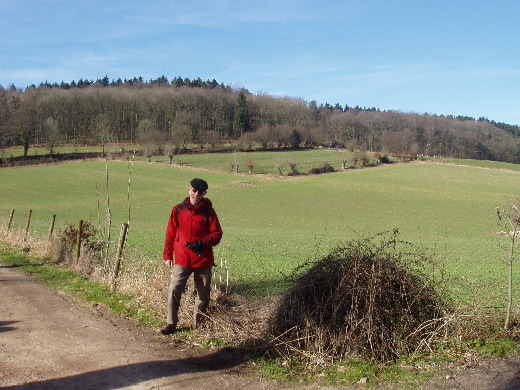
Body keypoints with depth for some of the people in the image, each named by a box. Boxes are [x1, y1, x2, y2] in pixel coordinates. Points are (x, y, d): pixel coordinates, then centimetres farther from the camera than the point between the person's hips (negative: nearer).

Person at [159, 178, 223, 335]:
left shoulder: (208, 212, -1)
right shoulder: (178, 210, 4)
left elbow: (217, 233, -1)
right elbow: (170, 234, 8)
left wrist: (202, 243, -18)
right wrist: (167, 255, 6)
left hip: (203, 259, 0)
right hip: (181, 259, 0)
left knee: (203, 294, 9)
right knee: (174, 290, -9)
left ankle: (198, 325, 25)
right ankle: (170, 324, 3)